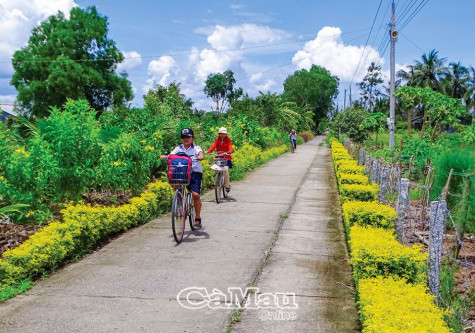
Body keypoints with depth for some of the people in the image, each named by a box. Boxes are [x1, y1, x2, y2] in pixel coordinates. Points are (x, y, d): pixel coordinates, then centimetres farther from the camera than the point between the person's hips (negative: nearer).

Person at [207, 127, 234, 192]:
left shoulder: (228, 140, 4)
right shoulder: (217, 140, 9)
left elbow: (230, 147, -12)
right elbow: (213, 146, -6)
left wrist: (230, 151, -36)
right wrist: (208, 151, -26)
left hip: (226, 158, -3)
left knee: (225, 169, -19)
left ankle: (227, 185, -8)